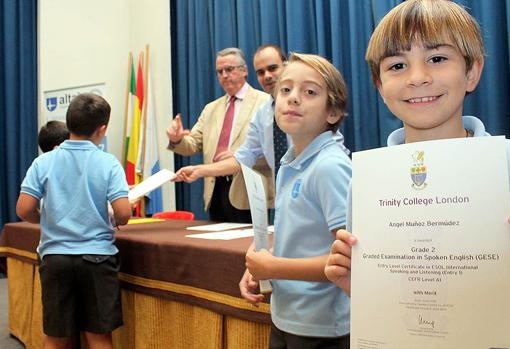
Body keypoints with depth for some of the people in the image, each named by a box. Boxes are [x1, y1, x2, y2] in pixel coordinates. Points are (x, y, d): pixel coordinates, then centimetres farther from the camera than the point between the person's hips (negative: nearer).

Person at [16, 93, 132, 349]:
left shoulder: (44, 162, -1)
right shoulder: (108, 163, -7)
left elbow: (23, 210, -5)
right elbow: (123, 213, -14)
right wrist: (119, 221, 9)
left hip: (55, 257, 2)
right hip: (97, 257, -2)